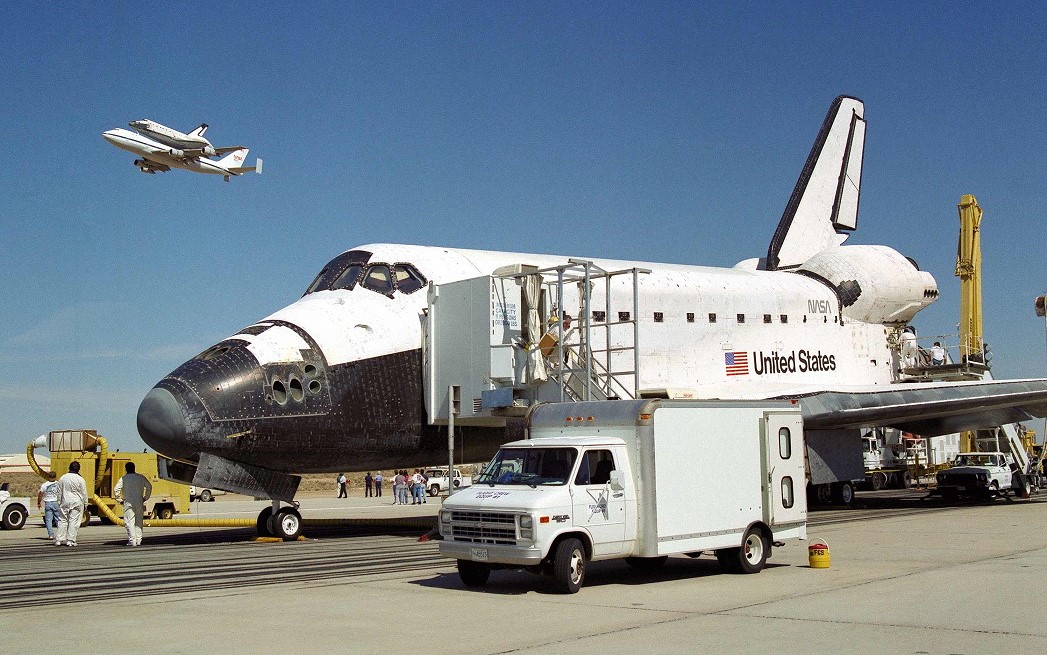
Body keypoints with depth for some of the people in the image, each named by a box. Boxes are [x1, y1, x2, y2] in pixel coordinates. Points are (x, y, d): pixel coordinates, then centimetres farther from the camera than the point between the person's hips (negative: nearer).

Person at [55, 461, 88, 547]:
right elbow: (84, 494, -2)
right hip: (76, 503, -3)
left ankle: (59, 540, 8)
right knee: (74, 521, 0)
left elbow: (59, 492, 9)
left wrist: (59, 503, 17)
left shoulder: (62, 478, 3)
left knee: (62, 520, 10)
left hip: (65, 502, 3)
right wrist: (85, 504, 7)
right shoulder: (80, 479, -7)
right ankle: (70, 540, -1)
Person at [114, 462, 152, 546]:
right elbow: (149, 487, 8)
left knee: (129, 522, -1)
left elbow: (116, 490, -7)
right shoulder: (141, 477, 7)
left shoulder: (123, 478, -1)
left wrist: (119, 500, 3)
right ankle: (138, 540, 9)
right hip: (139, 502, 3)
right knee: (139, 522, 11)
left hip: (128, 503, -3)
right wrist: (145, 498, 13)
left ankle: (132, 540, -7)